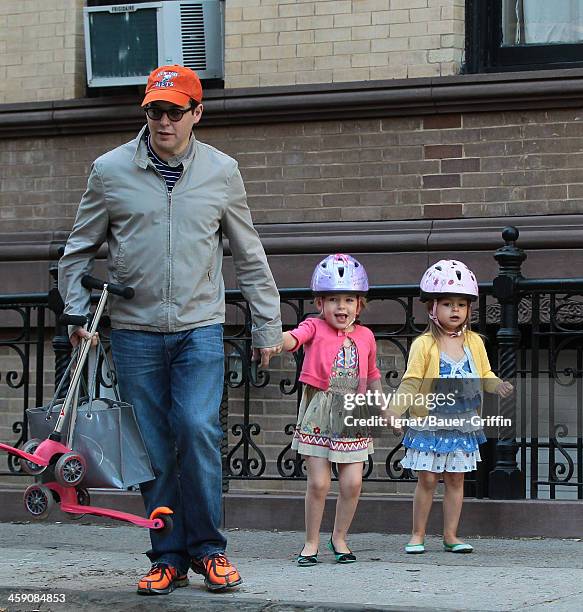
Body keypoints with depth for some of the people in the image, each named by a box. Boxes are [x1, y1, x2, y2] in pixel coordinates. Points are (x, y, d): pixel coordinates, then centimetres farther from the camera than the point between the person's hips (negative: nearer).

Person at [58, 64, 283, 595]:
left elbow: (250, 259, 12)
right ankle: (168, 558, 11)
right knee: (153, 448, 1)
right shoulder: (110, 170, 2)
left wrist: (268, 327, 12)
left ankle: (207, 549, -1)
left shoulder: (222, 172, 4)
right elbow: (79, 251, 10)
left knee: (198, 430, -15)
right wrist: (77, 316, 0)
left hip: (200, 329, 0)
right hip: (134, 331, 1)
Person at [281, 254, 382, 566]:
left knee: (352, 482, 0)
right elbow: (293, 338, -28)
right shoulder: (315, 328, -5)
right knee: (318, 482, -3)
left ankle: (339, 538, 19)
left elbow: (372, 376, 19)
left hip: (352, 416, 3)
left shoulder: (365, 336, 6)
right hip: (318, 416, -3)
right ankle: (311, 542, 12)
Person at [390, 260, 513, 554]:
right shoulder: (423, 345, -7)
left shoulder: (474, 342, 5)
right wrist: (391, 411, -18)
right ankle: (418, 535, 10)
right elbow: (411, 383, -8)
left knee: (455, 479, 8)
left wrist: (497, 385, -9)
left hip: (462, 424, 3)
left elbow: (483, 375, 13)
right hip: (430, 424, -3)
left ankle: (450, 535, 16)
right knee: (427, 479, -1)